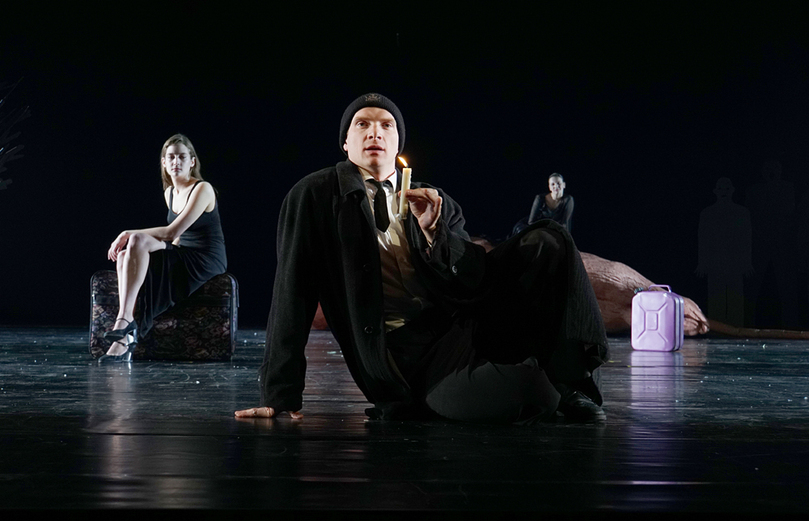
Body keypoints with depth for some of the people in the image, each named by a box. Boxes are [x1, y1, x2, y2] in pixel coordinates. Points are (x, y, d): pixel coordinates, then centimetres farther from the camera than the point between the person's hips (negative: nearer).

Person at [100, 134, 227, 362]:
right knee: (124, 256, -19)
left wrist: (129, 234, -17)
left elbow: (172, 232, -19)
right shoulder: (169, 192, 15)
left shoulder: (202, 189, -10)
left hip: (206, 262, -8)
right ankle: (123, 340, -29)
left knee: (137, 241, -26)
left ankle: (125, 320, -28)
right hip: (181, 259, 8)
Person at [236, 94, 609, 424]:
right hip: (408, 356, -5)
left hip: (466, 321, 5)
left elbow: (477, 283, 8)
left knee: (548, 242, -13)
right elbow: (292, 297, -1)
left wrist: (433, 228, -9)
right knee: (527, 396, -34)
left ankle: (571, 382, -4)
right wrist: (281, 396, -7)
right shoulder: (314, 197, 4)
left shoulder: (436, 204, 16)